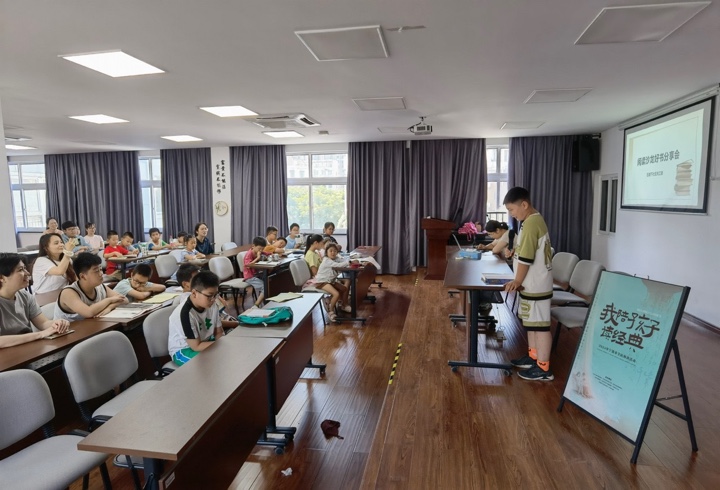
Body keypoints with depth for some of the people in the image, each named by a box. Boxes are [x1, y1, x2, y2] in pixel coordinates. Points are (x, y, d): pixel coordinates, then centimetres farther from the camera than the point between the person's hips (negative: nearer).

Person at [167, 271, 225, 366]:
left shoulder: (213, 305, -8)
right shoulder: (185, 313, -29)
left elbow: (219, 332, 1)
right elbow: (197, 346, -24)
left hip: (205, 342, 7)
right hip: (182, 351, -7)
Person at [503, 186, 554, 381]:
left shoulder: (531, 223, -21)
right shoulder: (535, 220, 11)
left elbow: (526, 258, -21)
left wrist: (517, 281, -11)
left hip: (536, 286, -10)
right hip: (533, 284, 10)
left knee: (540, 325, -1)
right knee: (531, 322, 19)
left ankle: (543, 368, 8)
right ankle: (533, 357, 32)